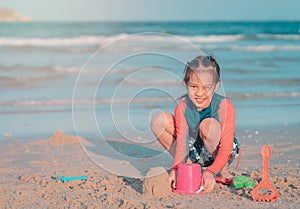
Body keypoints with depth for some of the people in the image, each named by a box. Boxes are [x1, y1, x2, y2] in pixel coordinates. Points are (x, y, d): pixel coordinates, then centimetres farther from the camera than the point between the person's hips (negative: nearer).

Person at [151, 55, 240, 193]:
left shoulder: (225, 106, -25)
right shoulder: (182, 107, -16)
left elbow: (226, 149, -29)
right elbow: (182, 143, -21)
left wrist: (211, 172, -46)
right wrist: (176, 168, -41)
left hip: (217, 154, -3)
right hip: (194, 152, 3)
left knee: (209, 124, -36)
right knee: (159, 120, -16)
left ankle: (223, 171, -11)